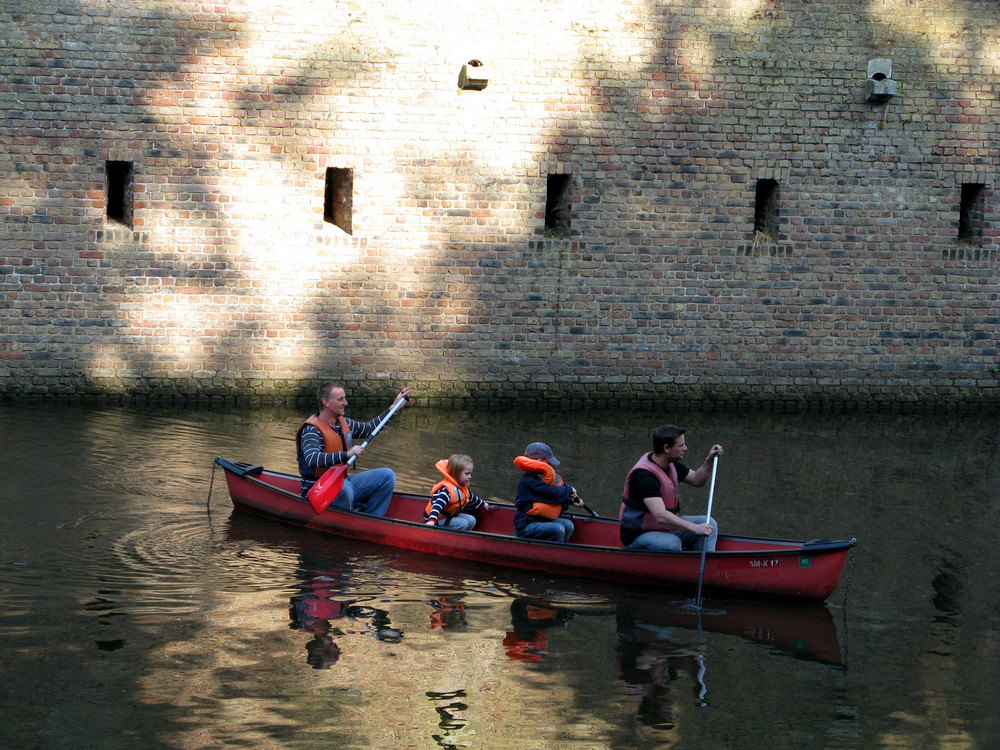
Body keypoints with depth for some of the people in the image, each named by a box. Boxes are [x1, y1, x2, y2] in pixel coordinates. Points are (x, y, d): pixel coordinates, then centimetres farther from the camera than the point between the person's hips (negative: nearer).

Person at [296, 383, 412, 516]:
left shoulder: (344, 423, 11)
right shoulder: (312, 430, -17)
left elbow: (369, 429, 29)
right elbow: (312, 459, -36)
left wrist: (394, 406, 27)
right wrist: (347, 454, -44)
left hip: (343, 483, 9)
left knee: (387, 476, 0)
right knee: (344, 488, -41)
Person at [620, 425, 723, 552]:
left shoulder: (670, 464, 2)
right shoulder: (643, 474, -28)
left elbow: (696, 480, 19)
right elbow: (661, 516, -38)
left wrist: (710, 460, 1)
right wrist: (694, 528, -42)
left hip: (666, 528, 9)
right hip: (638, 535, -9)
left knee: (709, 524, -1)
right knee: (672, 543, -37)